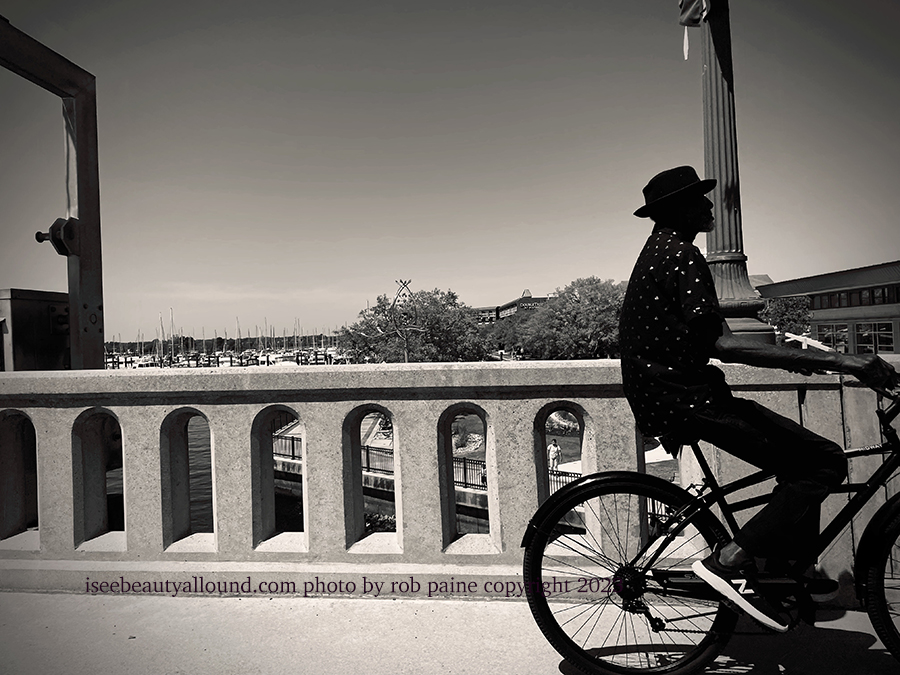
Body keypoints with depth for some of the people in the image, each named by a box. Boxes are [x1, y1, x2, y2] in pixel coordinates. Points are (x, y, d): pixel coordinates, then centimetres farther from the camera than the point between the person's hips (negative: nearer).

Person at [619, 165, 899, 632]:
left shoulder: (660, 250, 19)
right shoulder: (680, 255, -15)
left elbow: (704, 341, 23)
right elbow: (723, 346, -26)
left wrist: (789, 353, 22)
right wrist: (835, 360, -25)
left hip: (665, 393, 10)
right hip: (680, 400, -10)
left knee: (801, 454, 16)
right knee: (825, 461, -11)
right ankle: (731, 561, -9)